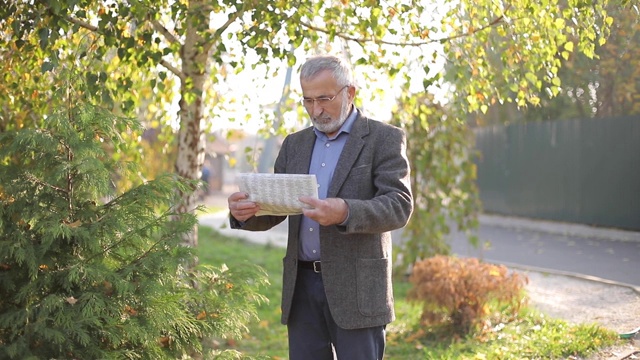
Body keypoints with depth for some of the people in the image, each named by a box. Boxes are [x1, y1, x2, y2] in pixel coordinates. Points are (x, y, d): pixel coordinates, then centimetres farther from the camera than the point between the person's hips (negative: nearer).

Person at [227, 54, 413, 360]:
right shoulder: (294, 144, 15)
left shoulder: (385, 139, -2)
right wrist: (245, 212, -12)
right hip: (301, 285, 5)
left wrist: (345, 212, -32)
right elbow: (272, 210, 12)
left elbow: (399, 206, -14)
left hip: (356, 287, -5)